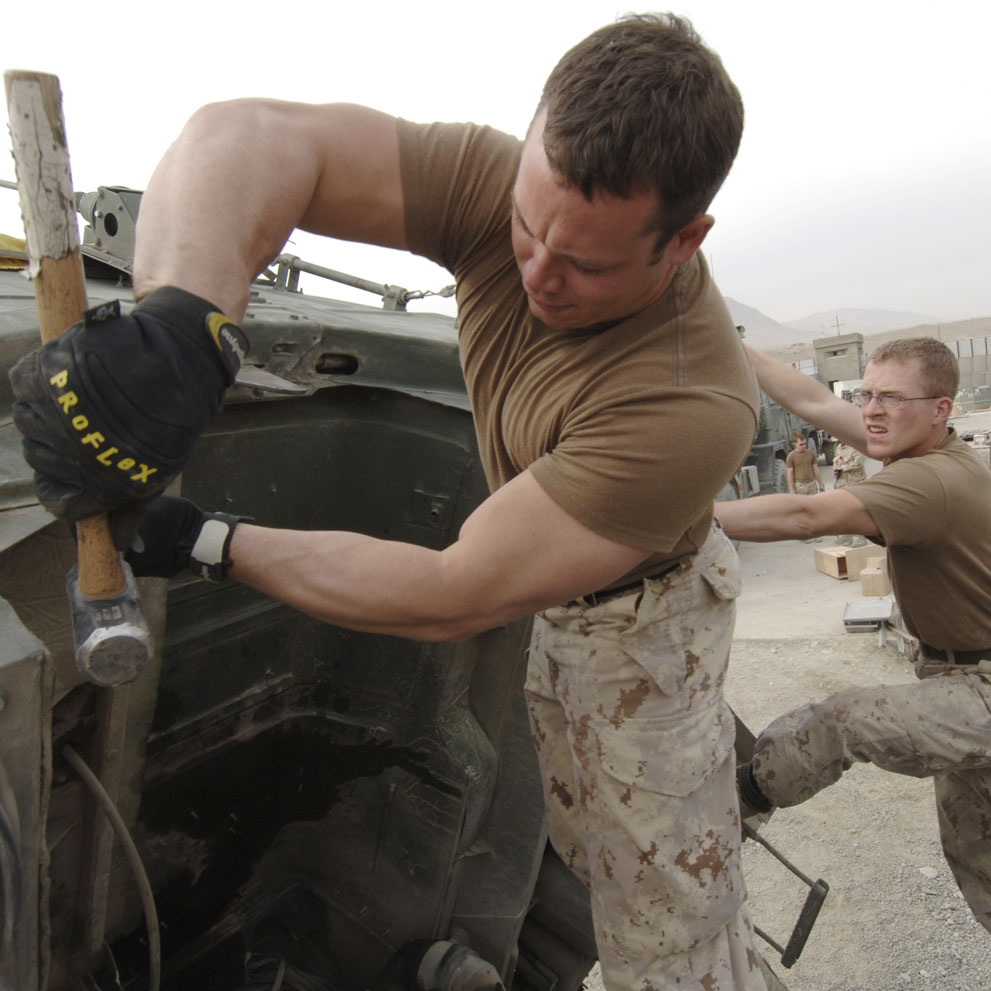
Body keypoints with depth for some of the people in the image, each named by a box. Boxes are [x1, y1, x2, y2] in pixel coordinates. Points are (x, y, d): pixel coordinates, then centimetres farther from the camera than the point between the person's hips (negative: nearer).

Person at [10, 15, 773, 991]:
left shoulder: (692, 407, -39)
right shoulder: (507, 186, -24)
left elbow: (450, 599, -36)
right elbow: (249, 138, -28)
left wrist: (205, 545, -29)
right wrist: (180, 316, -49)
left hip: (642, 615, -5)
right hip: (545, 595, 5)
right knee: (584, 850, 26)